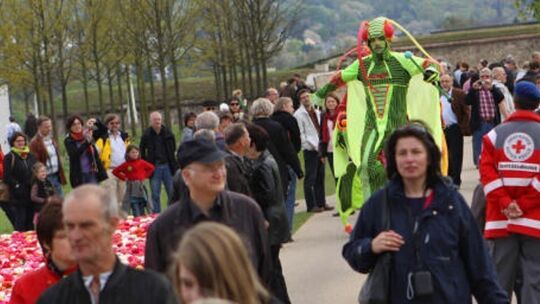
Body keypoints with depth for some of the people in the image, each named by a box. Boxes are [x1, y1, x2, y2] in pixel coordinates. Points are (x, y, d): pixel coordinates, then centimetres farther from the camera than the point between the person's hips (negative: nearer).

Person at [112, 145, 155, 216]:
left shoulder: (142, 163, 2)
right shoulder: (126, 164, -1)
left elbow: (151, 168, 14)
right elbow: (115, 171, 5)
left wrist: (145, 176, 6)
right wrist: (124, 178, -1)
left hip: (141, 186, 2)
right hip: (131, 187, -2)